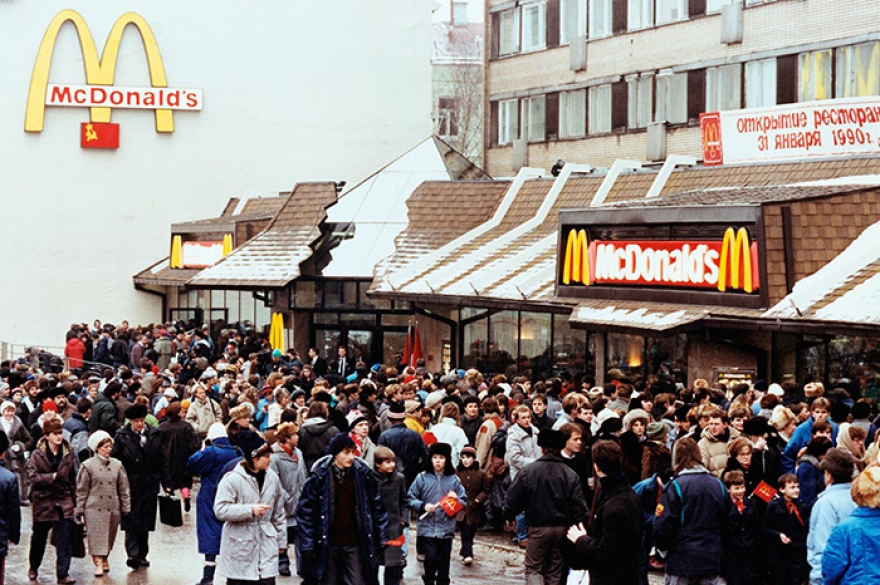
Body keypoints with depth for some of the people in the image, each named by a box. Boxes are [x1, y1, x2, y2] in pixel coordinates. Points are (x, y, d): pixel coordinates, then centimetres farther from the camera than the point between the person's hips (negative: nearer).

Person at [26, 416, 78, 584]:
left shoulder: (68, 453, 3)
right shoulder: (37, 455, -6)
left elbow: (72, 478, 8)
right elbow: (32, 477, -13)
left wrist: (74, 499, 7)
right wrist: (52, 477, -19)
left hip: (64, 501, 2)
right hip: (43, 501, -2)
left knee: (64, 540, -5)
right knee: (39, 538, 13)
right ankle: (33, 567, 35)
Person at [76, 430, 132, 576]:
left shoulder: (117, 465, 5)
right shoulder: (88, 465, -3)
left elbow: (123, 488, 9)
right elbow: (81, 490, 0)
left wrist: (126, 508, 8)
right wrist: (79, 509, -2)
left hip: (113, 508, 3)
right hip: (94, 508, -3)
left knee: (109, 536, 11)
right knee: (96, 536, -7)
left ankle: (104, 560, 27)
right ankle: (98, 564, -7)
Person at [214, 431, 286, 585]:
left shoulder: (272, 478, 4)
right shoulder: (232, 479, -12)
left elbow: (279, 513, 13)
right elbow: (220, 510, -17)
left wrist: (281, 540, 16)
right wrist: (250, 509, -22)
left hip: (265, 546, 3)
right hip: (239, 547, -3)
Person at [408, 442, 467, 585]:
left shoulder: (454, 479, 4)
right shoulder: (422, 477, 0)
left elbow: (464, 502, 7)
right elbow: (410, 498, 3)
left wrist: (456, 499, -14)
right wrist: (423, 506, -13)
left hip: (446, 529, 2)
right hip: (427, 527, -2)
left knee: (444, 562, 10)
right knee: (431, 558, -11)